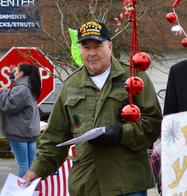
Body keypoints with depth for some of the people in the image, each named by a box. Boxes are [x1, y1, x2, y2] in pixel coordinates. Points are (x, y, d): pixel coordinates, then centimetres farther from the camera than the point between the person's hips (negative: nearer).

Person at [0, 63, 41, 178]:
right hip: (31, 132, 9)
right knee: (31, 163, 10)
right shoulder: (30, 88, 15)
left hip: (19, 132, -9)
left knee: (23, 164, -6)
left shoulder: (20, 89, -15)